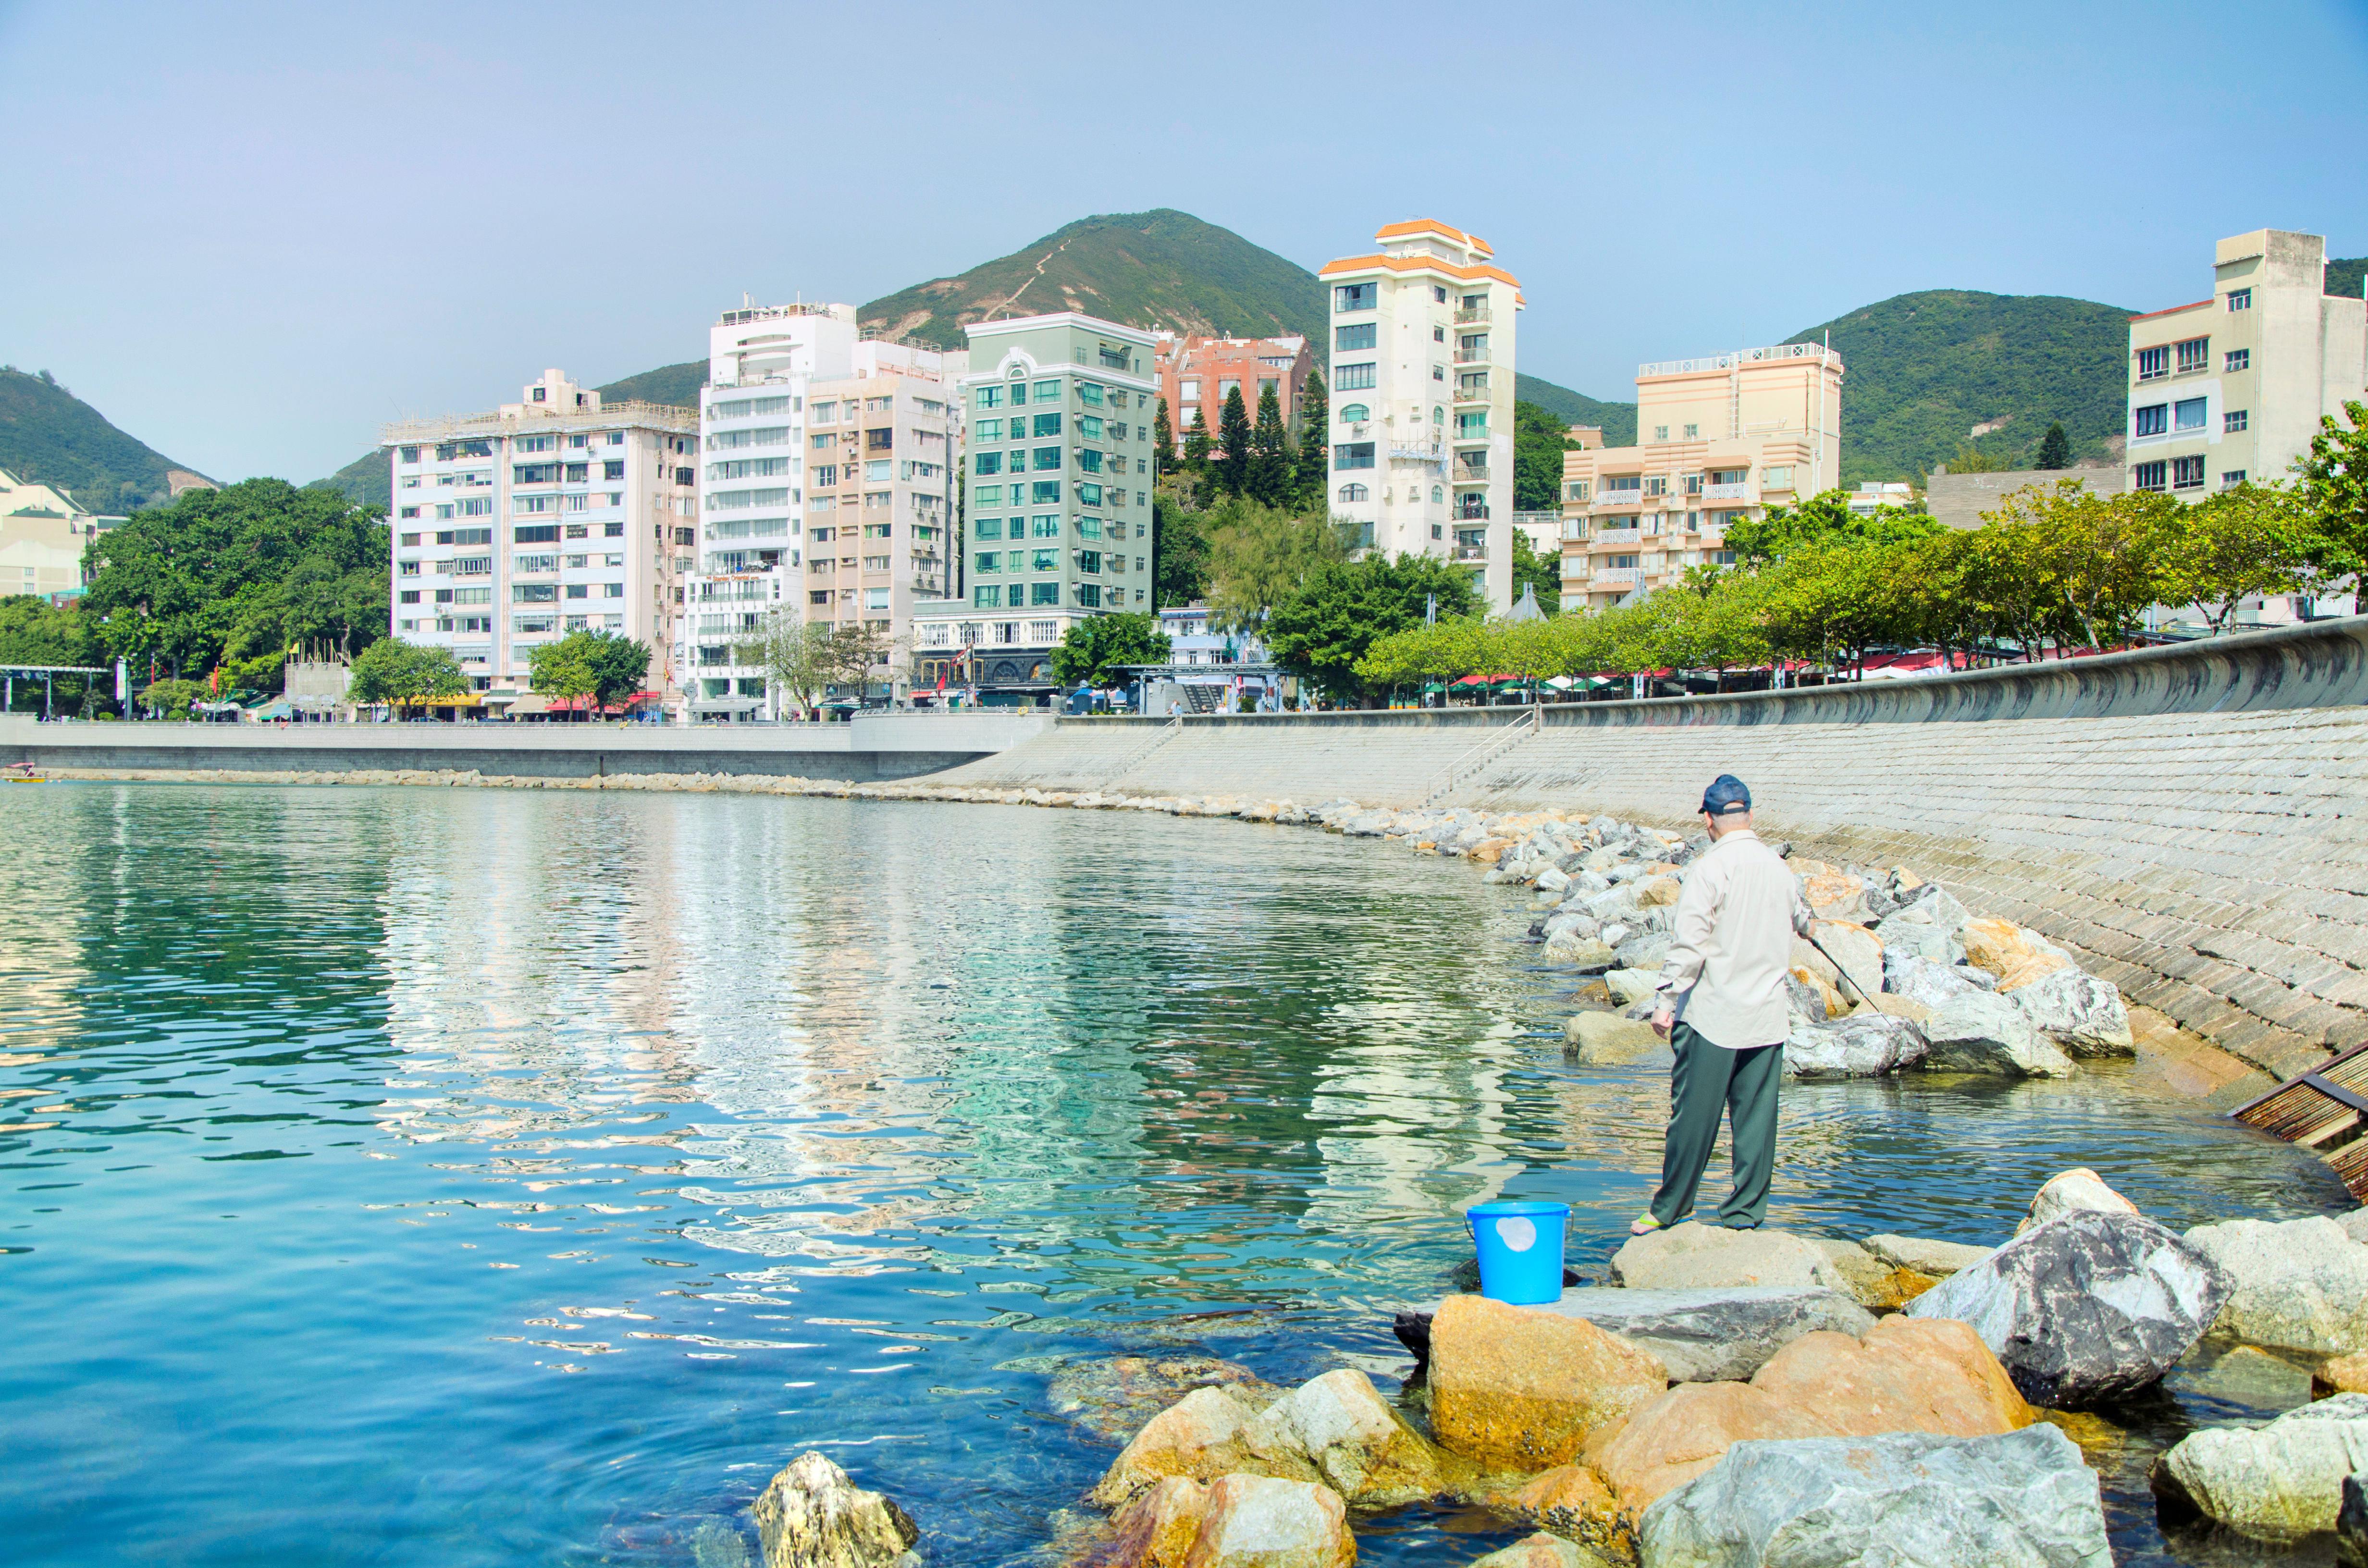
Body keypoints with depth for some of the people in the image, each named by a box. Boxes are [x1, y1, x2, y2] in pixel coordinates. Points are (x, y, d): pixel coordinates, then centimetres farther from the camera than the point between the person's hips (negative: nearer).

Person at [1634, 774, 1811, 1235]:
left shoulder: (1709, 868, -11)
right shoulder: (1779, 867, 7)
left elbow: (1689, 942, -17)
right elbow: (1800, 920, 26)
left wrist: (1666, 1000, -13)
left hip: (1711, 1015, -5)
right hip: (1768, 1016, 5)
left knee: (1693, 1115, 1)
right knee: (1756, 1118, 8)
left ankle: (1668, 1210, 10)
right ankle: (1745, 1215, 11)